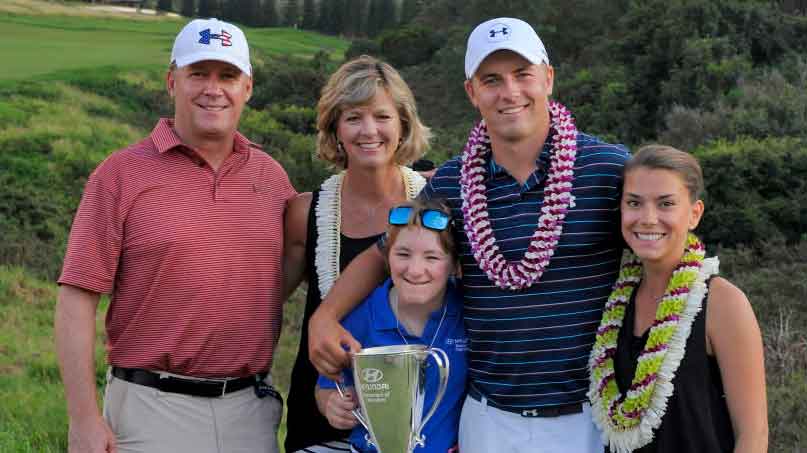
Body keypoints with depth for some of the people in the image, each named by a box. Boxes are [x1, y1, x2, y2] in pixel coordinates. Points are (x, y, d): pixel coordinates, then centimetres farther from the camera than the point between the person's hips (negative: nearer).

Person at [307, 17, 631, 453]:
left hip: (590, 416, -2)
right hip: (489, 417, 3)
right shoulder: (449, 184, 1)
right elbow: (382, 254, 13)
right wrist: (325, 315, -2)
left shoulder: (610, 167, -7)